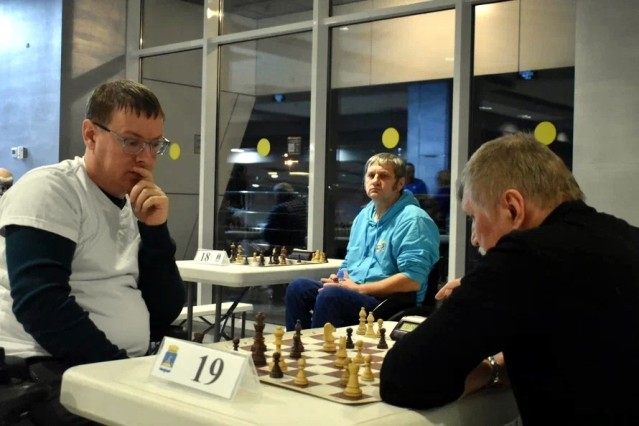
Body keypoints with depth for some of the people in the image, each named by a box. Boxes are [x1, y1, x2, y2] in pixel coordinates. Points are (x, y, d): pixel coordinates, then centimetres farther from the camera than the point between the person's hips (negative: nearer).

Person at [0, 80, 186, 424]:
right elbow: (41, 305, -18)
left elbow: (164, 313, 5)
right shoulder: (49, 190, -6)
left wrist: (155, 229, -5)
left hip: (123, 368, 7)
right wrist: (121, 370, -19)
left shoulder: (135, 209, 12)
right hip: (47, 371, -7)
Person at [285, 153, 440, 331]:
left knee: (330, 295, -31)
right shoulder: (363, 215, 16)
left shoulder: (412, 220, -12)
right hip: (353, 292, 8)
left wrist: (358, 289, -17)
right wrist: (339, 280, 0)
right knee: (298, 287, -10)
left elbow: (412, 280, -21)